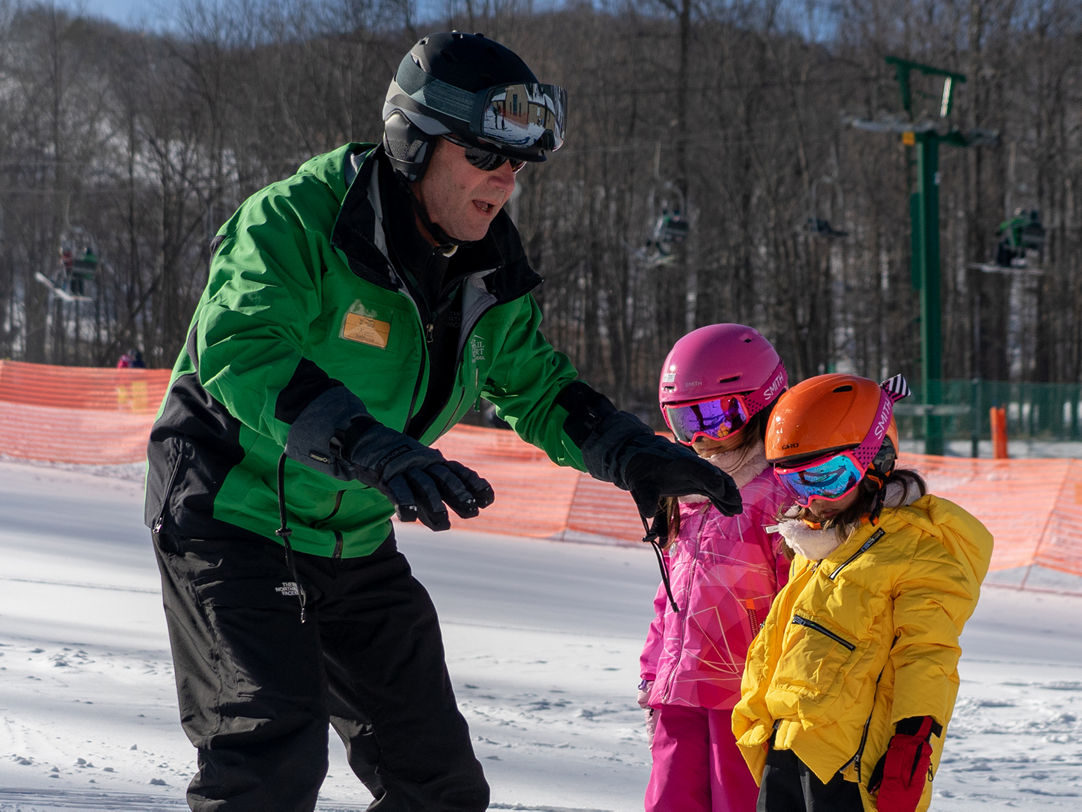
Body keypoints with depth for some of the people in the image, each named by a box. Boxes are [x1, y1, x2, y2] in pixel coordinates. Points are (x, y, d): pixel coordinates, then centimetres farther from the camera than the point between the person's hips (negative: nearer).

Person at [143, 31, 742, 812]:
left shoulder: (489, 278, 0)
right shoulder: (297, 220, -23)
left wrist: (629, 450, -8)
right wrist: (372, 449, -51)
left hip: (355, 542, 8)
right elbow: (240, 347, -38)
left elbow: (538, 389, 13)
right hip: (235, 519, -7)